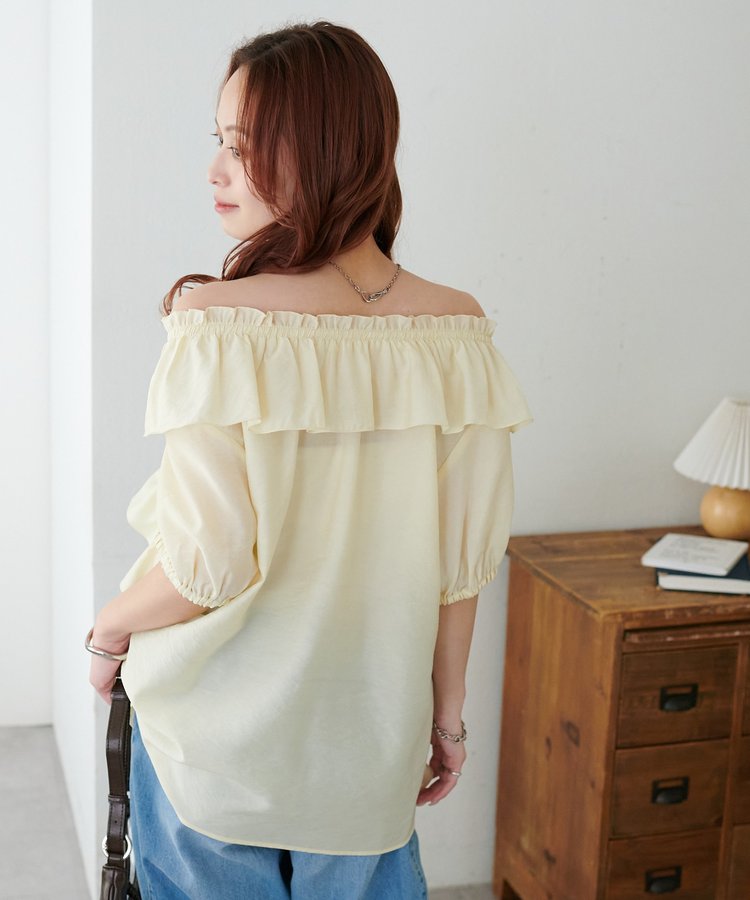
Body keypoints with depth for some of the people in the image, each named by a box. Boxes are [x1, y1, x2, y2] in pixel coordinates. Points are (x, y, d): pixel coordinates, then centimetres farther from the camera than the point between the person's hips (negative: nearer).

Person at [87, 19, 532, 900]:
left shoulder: (216, 325, -22)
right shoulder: (458, 332, -10)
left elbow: (211, 562, -22)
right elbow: (464, 560, -4)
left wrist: (108, 627, -1)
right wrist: (446, 711, 9)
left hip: (220, 732, -3)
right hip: (370, 733, 3)